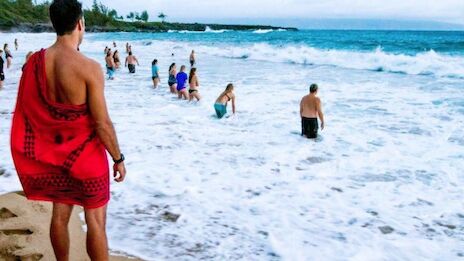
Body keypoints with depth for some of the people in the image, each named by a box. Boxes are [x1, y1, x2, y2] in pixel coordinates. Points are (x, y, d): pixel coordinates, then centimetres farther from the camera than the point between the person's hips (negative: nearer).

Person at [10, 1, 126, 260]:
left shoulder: (35, 62, -5)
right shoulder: (89, 67, -21)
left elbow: (26, 112, 4)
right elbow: (102, 123, -19)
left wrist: (44, 147, 18)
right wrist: (119, 158, -7)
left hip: (54, 154, 6)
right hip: (86, 154, -5)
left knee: (60, 215, 18)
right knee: (96, 221, 6)